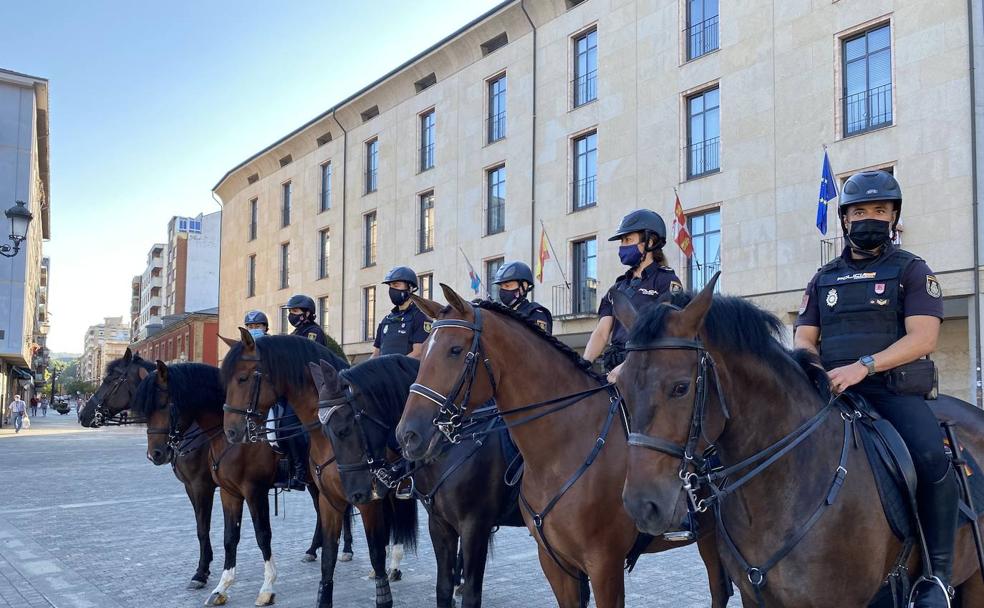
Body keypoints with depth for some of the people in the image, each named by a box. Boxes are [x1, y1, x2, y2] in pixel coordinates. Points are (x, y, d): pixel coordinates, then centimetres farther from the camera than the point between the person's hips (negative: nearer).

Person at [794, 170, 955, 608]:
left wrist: (862, 366, -21)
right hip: (832, 392, 4)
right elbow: (803, 339, 14)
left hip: (895, 390, -3)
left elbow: (923, 338, -6)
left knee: (932, 458, -30)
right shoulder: (824, 279, 18)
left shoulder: (911, 271, 8)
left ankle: (937, 572, -14)